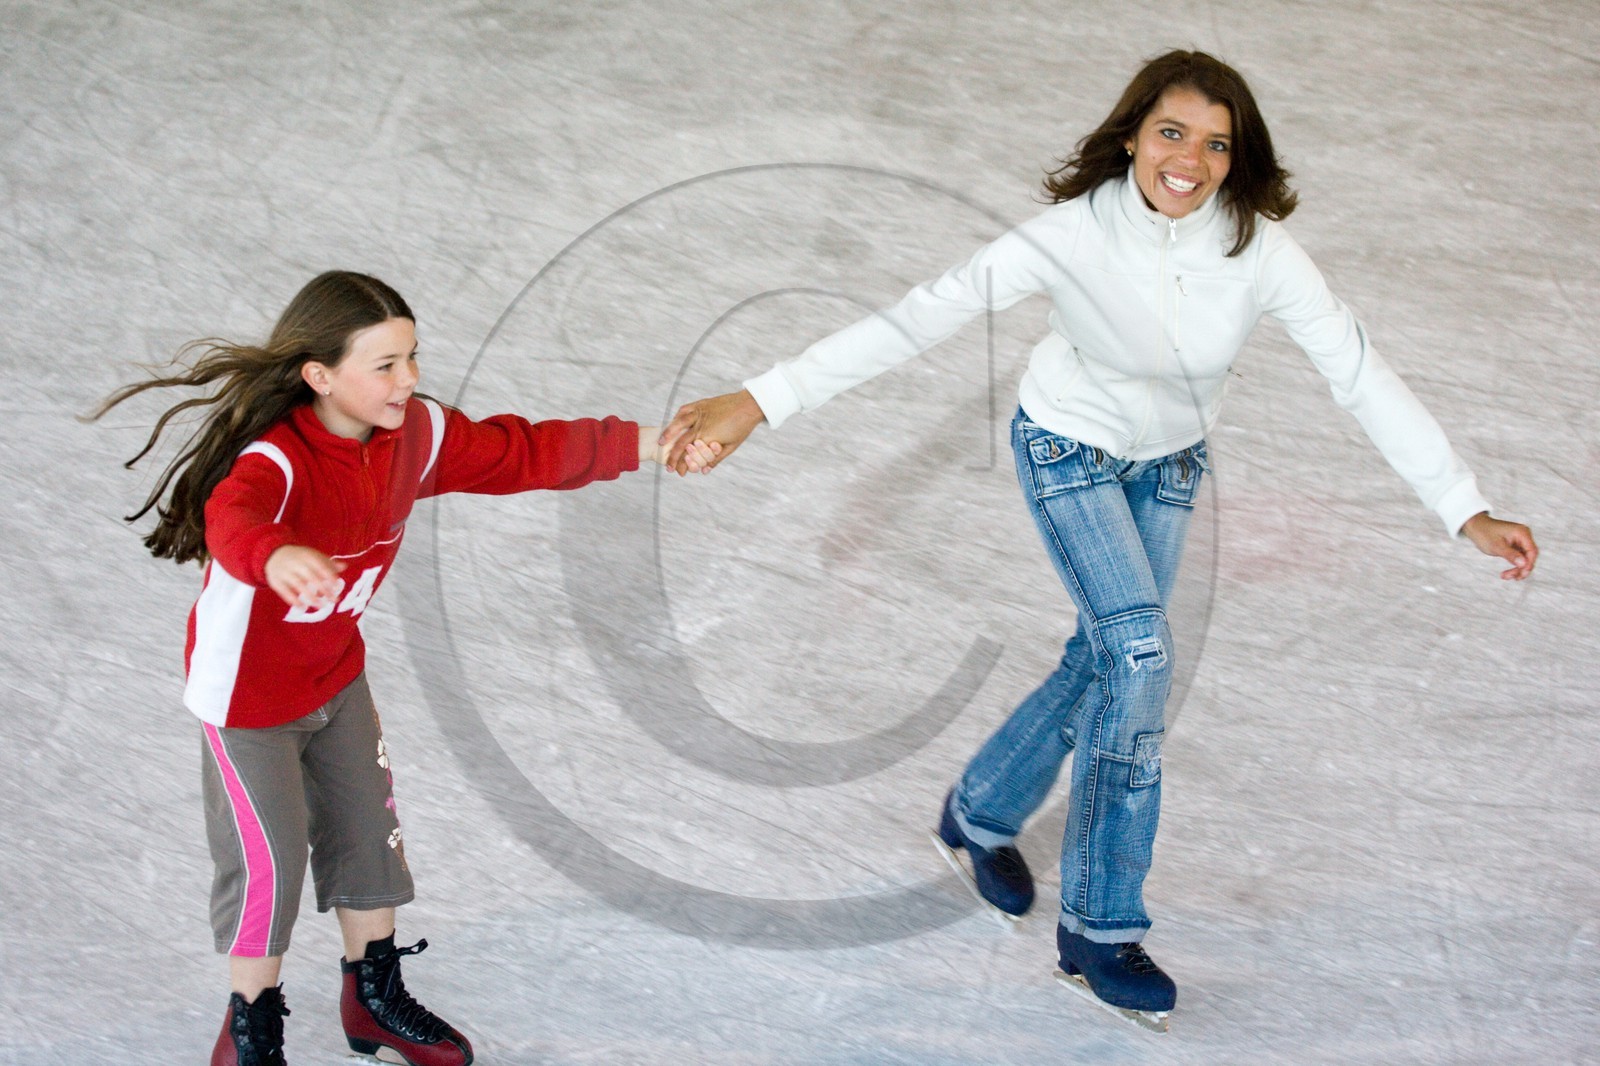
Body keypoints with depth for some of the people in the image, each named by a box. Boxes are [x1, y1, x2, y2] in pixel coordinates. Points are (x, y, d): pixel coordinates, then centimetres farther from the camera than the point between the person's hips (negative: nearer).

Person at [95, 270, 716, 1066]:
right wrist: (277, 555, -81)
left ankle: (376, 999, 41)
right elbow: (230, 520, -57)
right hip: (246, 694, -7)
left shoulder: (415, 433, -13)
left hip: (337, 677, 7)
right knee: (269, 863, 0)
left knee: (367, 836, 18)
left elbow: (523, 454, -5)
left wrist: (646, 446, -10)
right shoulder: (277, 460, -35)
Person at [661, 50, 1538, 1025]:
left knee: (1108, 661, 12)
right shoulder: (1077, 233, -33)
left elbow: (1364, 375, -24)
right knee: (1141, 653, -17)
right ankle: (1102, 927, -6)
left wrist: (1467, 512, -29)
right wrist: (759, 403, -48)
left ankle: (982, 814, 40)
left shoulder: (1258, 250, -27)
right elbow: (923, 316, -39)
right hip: (1069, 449, -4)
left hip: (1169, 461, 4)